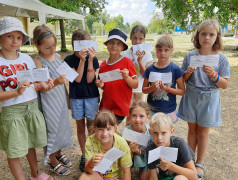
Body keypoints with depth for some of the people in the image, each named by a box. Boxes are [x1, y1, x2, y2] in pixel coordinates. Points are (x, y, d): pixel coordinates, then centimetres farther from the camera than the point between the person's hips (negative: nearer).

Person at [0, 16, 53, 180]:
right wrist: (17, 92, -27)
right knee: (14, 152, 9)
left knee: (31, 144, 22)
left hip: (32, 108, 5)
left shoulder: (27, 59, 3)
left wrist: (42, 85, -11)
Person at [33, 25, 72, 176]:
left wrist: (67, 97, 16)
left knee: (63, 126, 17)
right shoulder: (38, 61, -15)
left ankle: (59, 154, 40)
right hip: (49, 102, -6)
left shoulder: (58, 56, 3)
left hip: (61, 99, 6)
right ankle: (53, 162, 27)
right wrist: (55, 83, -37)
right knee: (52, 129, 6)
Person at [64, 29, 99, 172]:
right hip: (76, 97, 1)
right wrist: (82, 60, -20)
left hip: (92, 96, 0)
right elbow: (77, 78, -14)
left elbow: (89, 79, -12)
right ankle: (84, 155, 26)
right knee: (80, 126, 10)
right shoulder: (69, 60, -3)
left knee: (91, 126, 8)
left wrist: (90, 60, -18)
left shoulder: (93, 58, -3)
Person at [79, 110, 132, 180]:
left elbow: (126, 172, -11)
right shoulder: (91, 141, -21)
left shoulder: (121, 144, -22)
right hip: (98, 174, 1)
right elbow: (88, 171, -24)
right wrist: (91, 163, -46)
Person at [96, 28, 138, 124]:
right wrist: (101, 85, -3)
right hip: (105, 106, 5)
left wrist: (126, 77, -23)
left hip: (120, 109, -5)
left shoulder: (127, 62, -8)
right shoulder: (103, 64, 5)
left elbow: (135, 85, -7)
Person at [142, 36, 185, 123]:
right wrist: (152, 88, -17)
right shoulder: (150, 69, -2)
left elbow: (182, 91, -4)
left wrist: (168, 89, -20)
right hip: (153, 110, 2)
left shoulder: (176, 69, -7)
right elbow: (144, 89, 4)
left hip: (169, 110, -1)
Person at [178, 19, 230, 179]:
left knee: (203, 132, 10)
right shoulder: (190, 56, -3)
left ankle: (200, 163, 28)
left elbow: (225, 85, -7)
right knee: (192, 129, 14)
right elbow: (183, 80, 3)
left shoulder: (221, 59, -7)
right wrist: (188, 73, -18)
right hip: (191, 97, 2)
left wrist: (213, 75, -23)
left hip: (209, 99, -1)